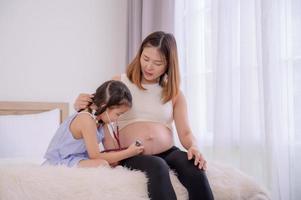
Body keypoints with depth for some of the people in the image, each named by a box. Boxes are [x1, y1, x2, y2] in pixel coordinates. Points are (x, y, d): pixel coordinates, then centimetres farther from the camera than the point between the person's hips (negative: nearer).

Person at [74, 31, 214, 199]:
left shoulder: (174, 93, 14)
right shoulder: (119, 83, 10)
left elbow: (185, 132, 6)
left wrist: (193, 147, -17)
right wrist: (80, 105, -9)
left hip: (168, 152, 2)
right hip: (133, 156, -2)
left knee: (196, 171, -32)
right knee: (158, 167, -37)